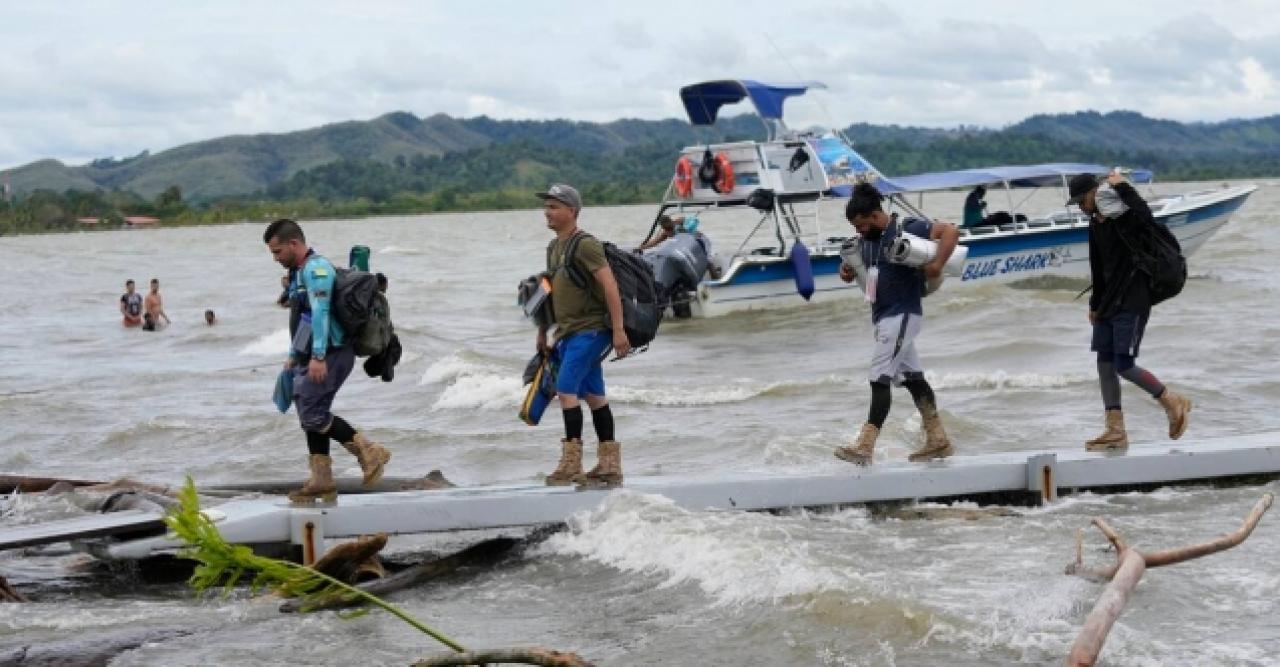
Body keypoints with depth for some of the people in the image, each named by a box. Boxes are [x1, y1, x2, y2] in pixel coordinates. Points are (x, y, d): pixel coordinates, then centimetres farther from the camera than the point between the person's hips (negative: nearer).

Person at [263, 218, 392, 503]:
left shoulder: (316, 269, -13)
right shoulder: (302, 271, 20)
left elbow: (320, 313, -22)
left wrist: (317, 357, -28)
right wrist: (294, 356, 30)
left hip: (329, 354, -10)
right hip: (312, 357, 10)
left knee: (312, 413, -14)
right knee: (310, 415, 10)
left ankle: (369, 451, -11)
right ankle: (321, 481, 13)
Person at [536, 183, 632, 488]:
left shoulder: (585, 245, -13)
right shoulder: (553, 248, 15)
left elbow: (609, 285, -19)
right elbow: (551, 292, 23)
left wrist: (618, 330, -24)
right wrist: (542, 333, 23)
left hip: (590, 329, -9)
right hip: (568, 333, 9)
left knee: (566, 389, -15)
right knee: (593, 396, 10)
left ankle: (571, 464, -12)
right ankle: (610, 466, 14)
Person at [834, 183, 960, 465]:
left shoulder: (907, 230, -13)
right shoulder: (866, 240, 11)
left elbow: (950, 231, -16)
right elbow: (858, 270, 24)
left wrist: (937, 265, -26)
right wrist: (847, 271, 0)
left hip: (902, 315, -9)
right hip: (881, 316, 9)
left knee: (880, 379, -14)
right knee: (912, 377, 13)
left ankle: (865, 447, -17)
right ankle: (938, 439, 20)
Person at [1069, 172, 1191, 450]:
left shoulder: (1125, 218, -13)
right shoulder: (1095, 225, 12)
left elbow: (1144, 214, -38)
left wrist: (1122, 186, -26)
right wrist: (1095, 304, 23)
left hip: (1132, 304, -9)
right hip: (1109, 303, 9)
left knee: (1124, 365, -12)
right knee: (1105, 363, 4)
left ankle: (1173, 402, 10)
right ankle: (1115, 431, 8)